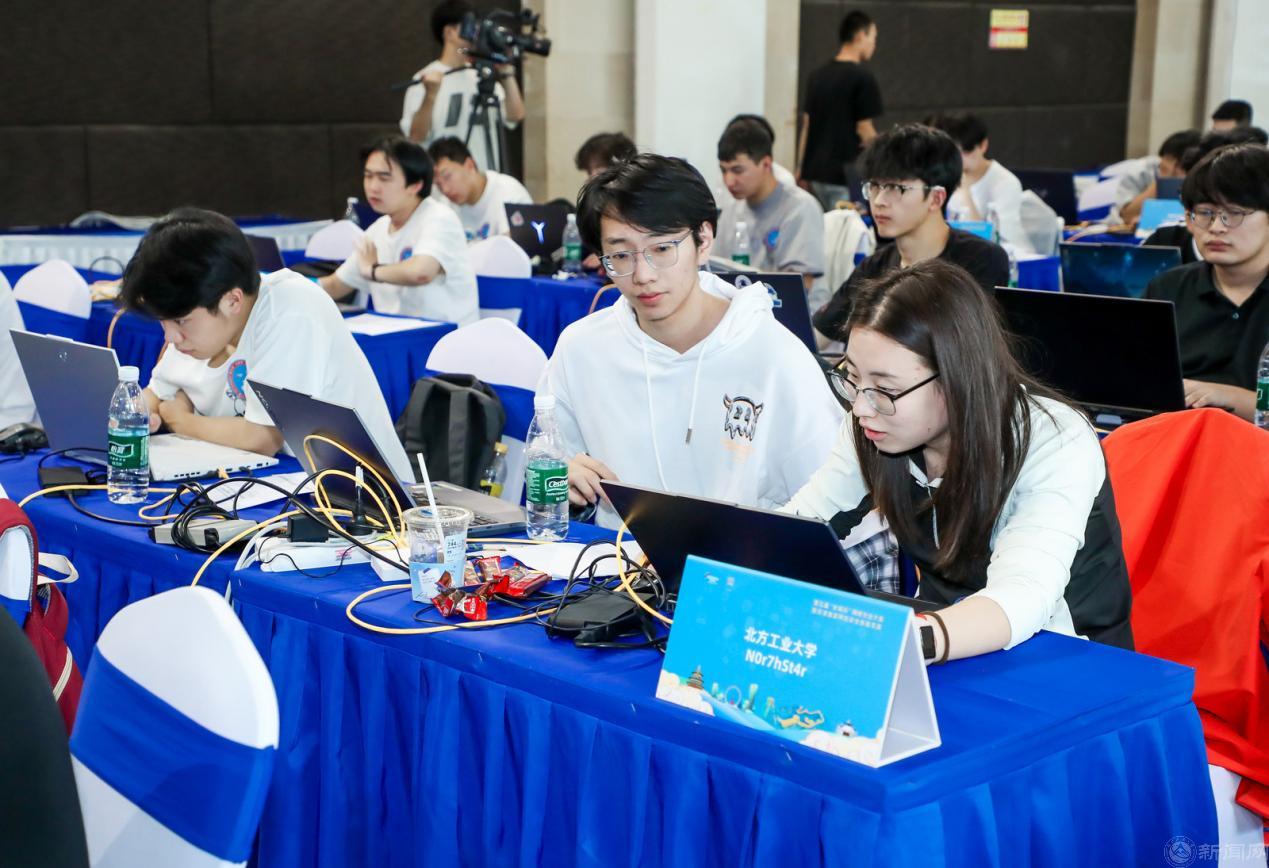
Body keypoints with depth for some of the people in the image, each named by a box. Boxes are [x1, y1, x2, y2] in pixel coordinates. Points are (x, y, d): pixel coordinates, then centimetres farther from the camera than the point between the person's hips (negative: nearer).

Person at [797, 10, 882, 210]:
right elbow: (864, 130, -11)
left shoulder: (817, 76, 10)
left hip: (815, 171, 7)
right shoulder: (862, 77, -10)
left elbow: (805, 124, 12)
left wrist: (801, 168, 16)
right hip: (844, 173, -7)